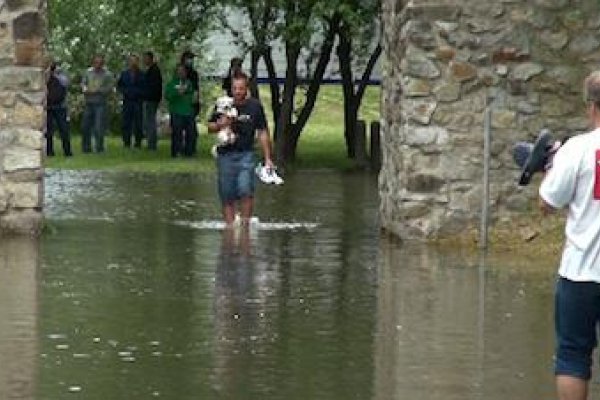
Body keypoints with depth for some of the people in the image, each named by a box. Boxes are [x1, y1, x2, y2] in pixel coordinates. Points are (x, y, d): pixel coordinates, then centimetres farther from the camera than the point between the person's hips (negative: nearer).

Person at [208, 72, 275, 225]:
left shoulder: (255, 106, 0)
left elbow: (263, 132, 6)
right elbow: (210, 127, 12)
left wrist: (267, 158, 6)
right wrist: (219, 125, -11)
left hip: (246, 155, -2)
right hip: (225, 155, 2)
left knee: (246, 190, -19)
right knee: (227, 196, 3)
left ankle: (245, 223, -8)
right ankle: (229, 225, 11)